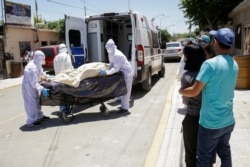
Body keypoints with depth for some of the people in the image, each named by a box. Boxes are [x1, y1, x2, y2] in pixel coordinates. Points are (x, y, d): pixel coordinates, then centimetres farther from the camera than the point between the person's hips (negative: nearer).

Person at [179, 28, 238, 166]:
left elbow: (194, 91, -19)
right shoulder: (234, 65, 3)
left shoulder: (210, 64, -22)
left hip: (211, 123, -7)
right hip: (229, 121, 7)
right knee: (224, 152, 25)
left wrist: (181, 91, 2)